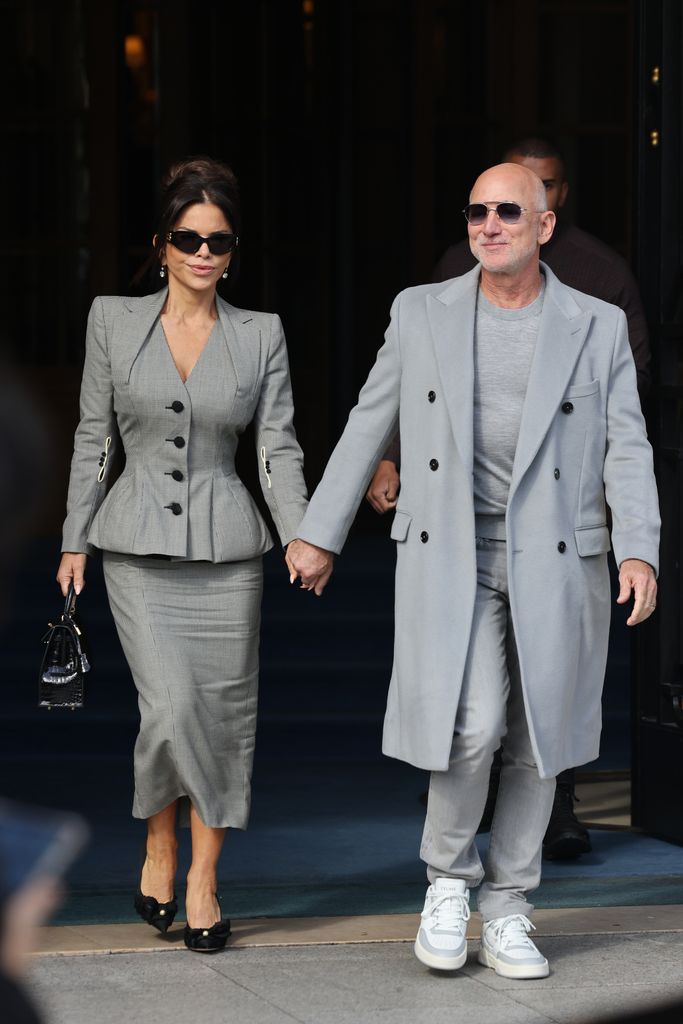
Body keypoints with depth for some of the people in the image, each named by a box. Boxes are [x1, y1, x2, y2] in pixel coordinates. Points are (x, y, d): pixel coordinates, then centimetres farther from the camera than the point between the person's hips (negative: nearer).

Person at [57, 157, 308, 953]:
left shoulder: (261, 335, 5)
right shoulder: (114, 321, 4)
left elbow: (277, 447, 3)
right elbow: (92, 436, 7)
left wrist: (302, 538, -10)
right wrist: (74, 538, 6)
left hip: (225, 550, 1)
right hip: (139, 549, -1)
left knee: (224, 713, 1)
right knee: (171, 707, -14)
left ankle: (203, 880, 12)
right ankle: (159, 846, 12)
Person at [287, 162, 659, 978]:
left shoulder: (598, 328, 1)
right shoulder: (423, 313, 3)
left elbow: (626, 450, -2)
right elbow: (370, 424, 9)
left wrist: (639, 552, -17)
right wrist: (319, 533, 9)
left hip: (555, 561, 1)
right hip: (451, 557, -1)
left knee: (535, 741, 5)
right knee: (471, 724, -17)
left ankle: (505, 916, 19)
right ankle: (448, 880, 6)